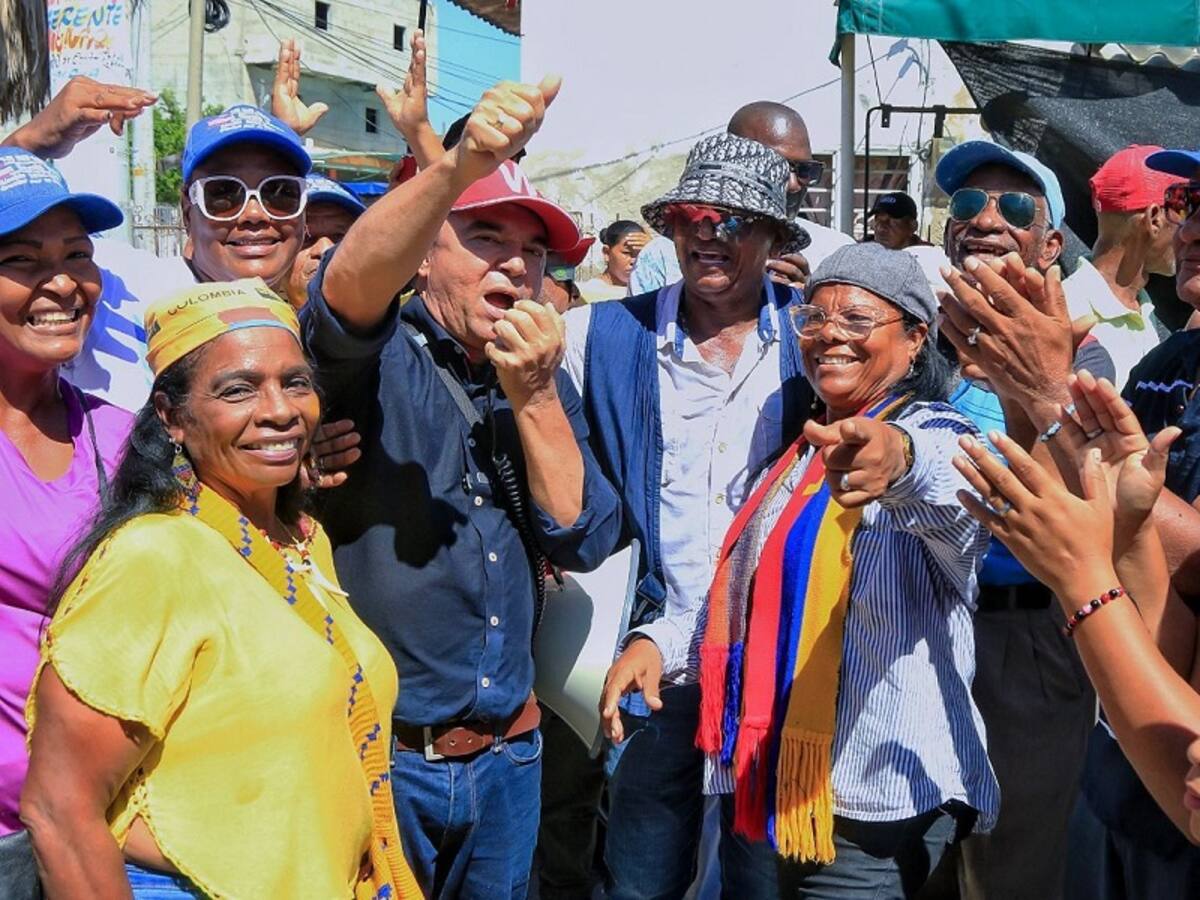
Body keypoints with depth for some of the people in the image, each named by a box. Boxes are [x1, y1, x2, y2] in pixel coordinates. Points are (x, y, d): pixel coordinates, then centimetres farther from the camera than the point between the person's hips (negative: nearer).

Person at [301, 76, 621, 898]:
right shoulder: (380, 360, -8)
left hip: (508, 753, 5)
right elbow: (348, 287, -32)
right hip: (374, 750, -5)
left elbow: (584, 542, -3)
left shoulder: (543, 381, 6)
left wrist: (534, 397, -15)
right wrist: (459, 166, -47)